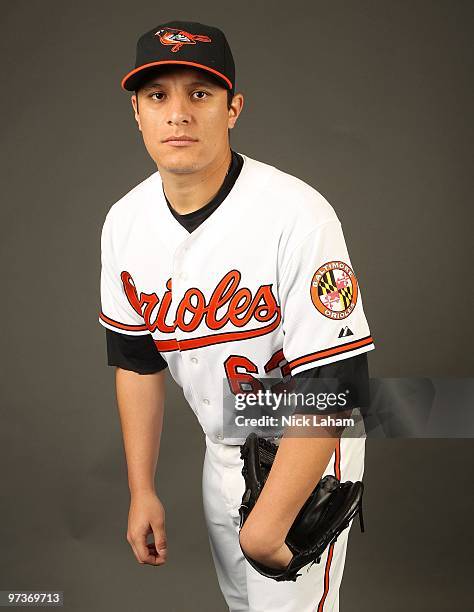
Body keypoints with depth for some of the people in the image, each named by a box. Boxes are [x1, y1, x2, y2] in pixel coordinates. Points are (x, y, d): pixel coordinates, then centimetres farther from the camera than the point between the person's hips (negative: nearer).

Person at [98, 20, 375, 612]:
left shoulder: (298, 216, -29)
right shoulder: (124, 223, -8)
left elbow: (333, 383, -28)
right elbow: (136, 358, 4)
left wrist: (268, 523, -25)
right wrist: (141, 490, 4)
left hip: (304, 452, -6)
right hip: (221, 451, 6)